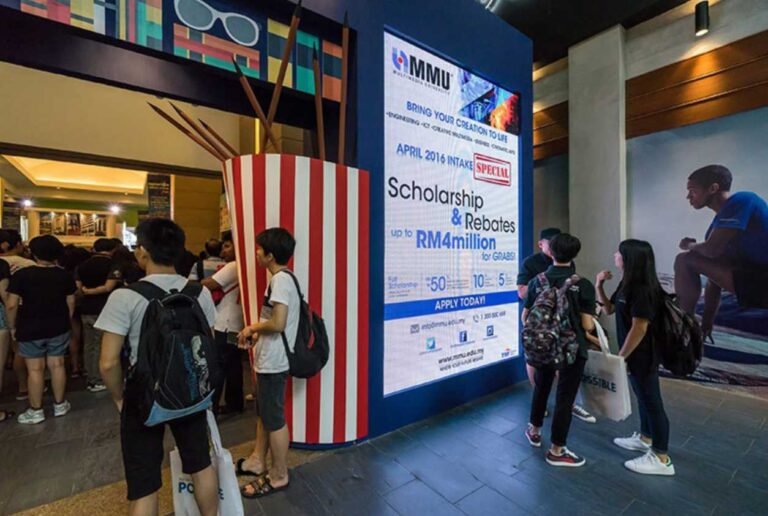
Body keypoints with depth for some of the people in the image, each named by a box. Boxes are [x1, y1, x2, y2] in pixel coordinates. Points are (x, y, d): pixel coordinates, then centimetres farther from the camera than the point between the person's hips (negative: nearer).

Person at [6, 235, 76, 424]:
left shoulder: (22, 274, -11)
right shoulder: (64, 275, -2)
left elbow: (12, 304, -11)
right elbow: (71, 303, 2)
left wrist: (12, 326, 2)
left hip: (30, 329, -2)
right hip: (58, 328, 2)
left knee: (35, 369, 5)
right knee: (57, 365, 10)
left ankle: (35, 411, 15)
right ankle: (59, 405, 21)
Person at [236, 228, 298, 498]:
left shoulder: (281, 279, -21)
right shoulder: (281, 278, 10)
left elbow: (278, 323, -28)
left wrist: (252, 328, -12)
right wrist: (256, 335, 8)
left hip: (273, 361, -10)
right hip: (268, 358, 10)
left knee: (274, 418, 6)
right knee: (263, 412, 23)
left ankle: (279, 476, 25)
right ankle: (258, 461, 42)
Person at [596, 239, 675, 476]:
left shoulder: (643, 289, -24)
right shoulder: (627, 284, 4)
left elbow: (639, 328, -25)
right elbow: (609, 308, 13)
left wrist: (620, 356, -19)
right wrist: (599, 285, -1)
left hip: (642, 355, -10)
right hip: (635, 353, 10)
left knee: (652, 401, 4)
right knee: (643, 397, 23)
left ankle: (661, 459, 20)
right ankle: (645, 438, 41)